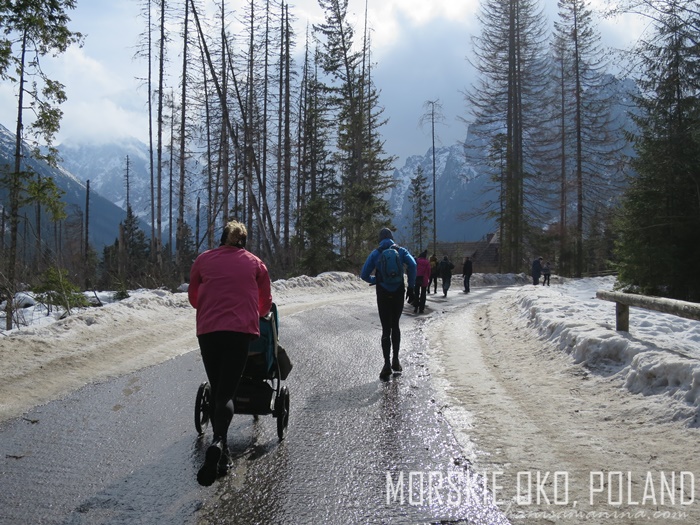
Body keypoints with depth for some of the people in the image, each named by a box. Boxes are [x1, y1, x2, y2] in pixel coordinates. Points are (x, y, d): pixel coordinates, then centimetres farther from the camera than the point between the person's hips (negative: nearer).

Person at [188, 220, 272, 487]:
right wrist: (256, 314, 44)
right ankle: (218, 443, -31)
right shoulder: (255, 263, 14)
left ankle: (221, 455, 11)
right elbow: (265, 302, 22)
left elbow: (193, 296, 24)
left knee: (216, 391, 12)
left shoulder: (203, 259, 14)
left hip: (208, 330, 1)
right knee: (226, 392, -4)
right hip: (241, 331, -1)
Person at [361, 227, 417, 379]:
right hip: (398, 293, 1)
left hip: (383, 294, -1)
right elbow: (412, 265, -14)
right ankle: (395, 360, 15)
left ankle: (387, 364, -7)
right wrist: (411, 287, -8)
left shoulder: (375, 253, 1)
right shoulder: (401, 251, 3)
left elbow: (364, 274, -3)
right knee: (395, 326, 18)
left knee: (386, 329, 2)